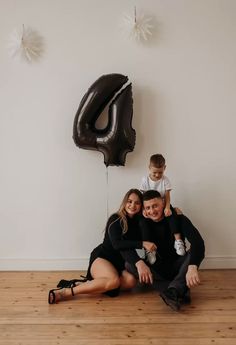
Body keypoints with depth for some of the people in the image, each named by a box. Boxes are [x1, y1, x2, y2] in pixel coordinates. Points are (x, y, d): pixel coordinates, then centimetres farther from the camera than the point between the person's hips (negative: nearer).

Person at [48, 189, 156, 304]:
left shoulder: (138, 222, 6)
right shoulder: (115, 219, -11)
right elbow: (116, 244, -25)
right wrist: (142, 243, -30)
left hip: (119, 262, 6)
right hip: (102, 257, -6)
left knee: (131, 281, -27)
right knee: (114, 281, -35)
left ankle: (79, 284, -25)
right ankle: (64, 292, -30)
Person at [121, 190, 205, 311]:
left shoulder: (178, 218, -12)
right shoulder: (143, 224, -7)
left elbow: (197, 241, -28)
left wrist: (192, 267, -46)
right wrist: (139, 263, -38)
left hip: (178, 267, -1)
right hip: (157, 269, 2)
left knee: (197, 251, -27)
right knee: (130, 265, -25)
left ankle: (173, 291, -46)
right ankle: (180, 292, -35)